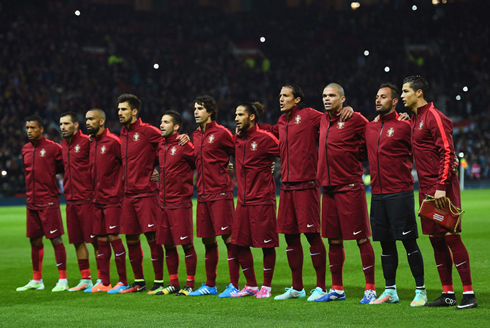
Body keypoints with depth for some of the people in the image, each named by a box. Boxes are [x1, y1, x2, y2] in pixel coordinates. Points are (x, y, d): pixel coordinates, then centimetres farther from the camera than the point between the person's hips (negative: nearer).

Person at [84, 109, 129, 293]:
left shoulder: (112, 141, -11)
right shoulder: (91, 143, 11)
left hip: (112, 199, -7)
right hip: (97, 200, 7)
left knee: (113, 237, -8)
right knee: (101, 241, 8)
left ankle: (123, 282, -2)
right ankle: (104, 283, 13)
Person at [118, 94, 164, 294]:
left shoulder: (147, 131, -8)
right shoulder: (123, 134, 15)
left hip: (146, 193, -7)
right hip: (128, 194, 7)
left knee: (152, 236, -6)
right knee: (131, 239, 9)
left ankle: (159, 282, 0)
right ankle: (139, 282, 19)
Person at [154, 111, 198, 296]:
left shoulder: (184, 145, -10)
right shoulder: (161, 146, 12)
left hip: (180, 203, -7)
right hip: (164, 203, 7)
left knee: (187, 244, -2)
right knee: (167, 245, 10)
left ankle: (190, 284, 4)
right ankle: (173, 284, 18)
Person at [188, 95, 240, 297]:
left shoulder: (221, 133, -5)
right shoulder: (196, 136, 15)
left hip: (220, 193, -7)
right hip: (203, 195, 7)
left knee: (228, 238, -8)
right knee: (208, 240, 11)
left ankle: (234, 285, -5)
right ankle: (210, 285, 18)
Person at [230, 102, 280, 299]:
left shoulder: (265, 139, -9)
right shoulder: (238, 140, 11)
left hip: (262, 200, -7)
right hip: (243, 201, 7)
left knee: (267, 245, -1)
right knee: (240, 243, 7)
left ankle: (266, 287, 9)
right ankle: (251, 286, 19)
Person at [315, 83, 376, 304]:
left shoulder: (354, 119, -7)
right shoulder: (323, 121, 13)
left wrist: (357, 155, -5)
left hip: (350, 188, -7)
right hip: (329, 188, 7)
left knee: (362, 238, -4)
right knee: (333, 240, 11)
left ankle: (370, 289, 0)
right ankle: (337, 289, 19)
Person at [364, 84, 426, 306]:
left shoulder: (404, 126, -5)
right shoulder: (369, 128, 13)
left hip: (400, 193, -6)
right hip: (377, 194, 6)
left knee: (409, 241, -5)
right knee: (386, 243, 10)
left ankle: (420, 290, 1)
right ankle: (390, 291, 17)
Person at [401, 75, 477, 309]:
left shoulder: (434, 117, -11)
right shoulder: (414, 119, 17)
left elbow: (447, 152, -16)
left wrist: (441, 187, -21)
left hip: (442, 189, -9)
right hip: (426, 189, 9)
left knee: (451, 237, -9)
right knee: (436, 240, 8)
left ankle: (469, 294, -7)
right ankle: (447, 294, 13)